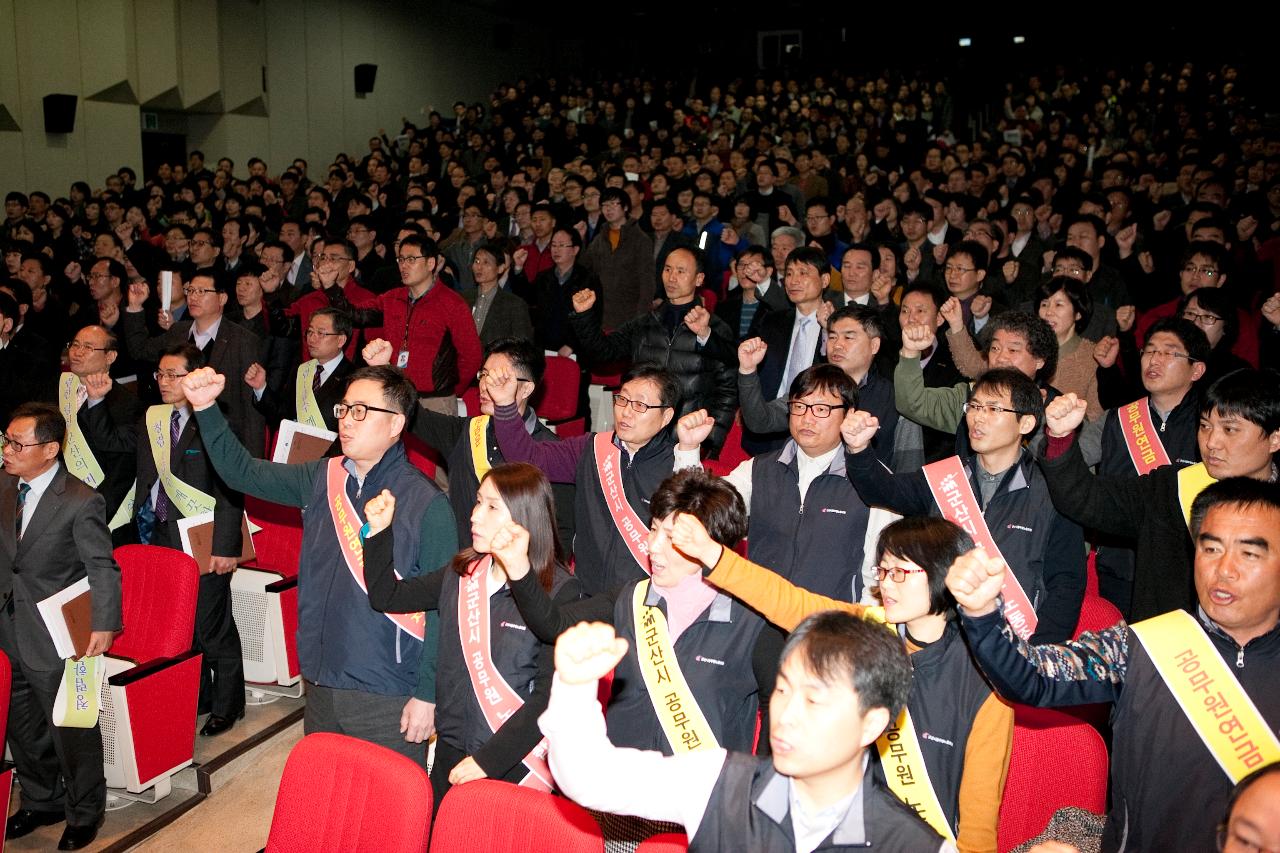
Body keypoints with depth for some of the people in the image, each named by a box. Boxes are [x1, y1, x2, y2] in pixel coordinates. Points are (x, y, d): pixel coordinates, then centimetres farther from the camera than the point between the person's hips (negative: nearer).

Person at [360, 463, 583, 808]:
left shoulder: (559, 592, -15)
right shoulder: (461, 574, 3)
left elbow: (550, 694, -17)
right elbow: (386, 596, 12)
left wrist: (488, 760, -18)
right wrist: (379, 531, -1)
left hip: (516, 765, -5)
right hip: (451, 756, 5)